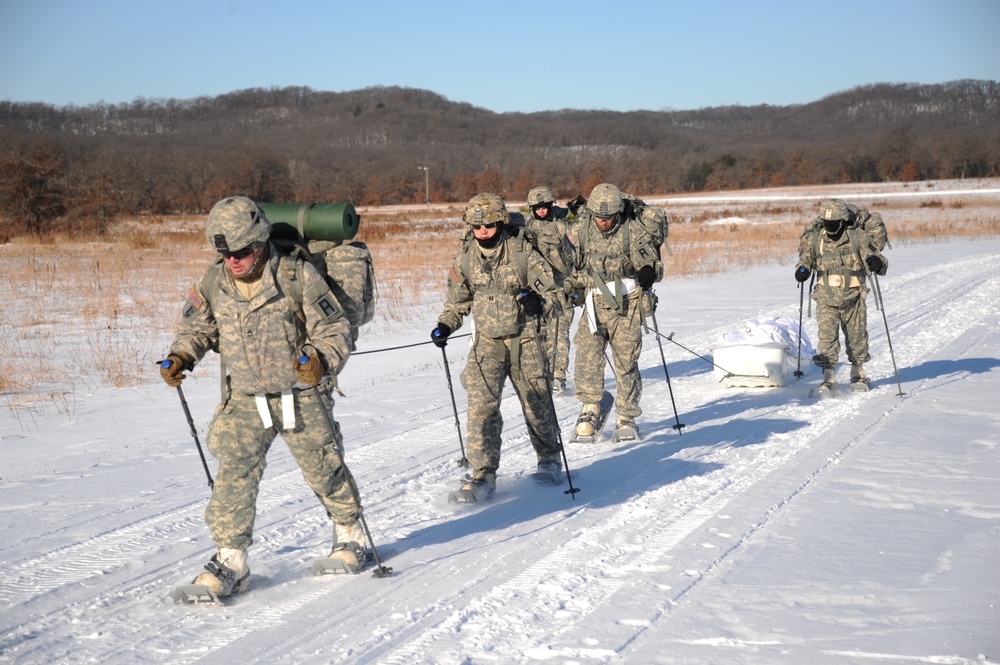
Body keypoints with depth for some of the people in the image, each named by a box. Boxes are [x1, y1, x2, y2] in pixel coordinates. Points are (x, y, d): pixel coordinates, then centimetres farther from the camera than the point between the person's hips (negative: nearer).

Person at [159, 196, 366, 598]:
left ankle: (350, 535, 34)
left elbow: (334, 328, -10)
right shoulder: (212, 285, -2)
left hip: (300, 396, -3)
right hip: (245, 399, 3)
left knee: (324, 471, 9)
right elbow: (196, 329, 13)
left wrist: (321, 360, -29)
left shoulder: (297, 276, -15)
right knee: (234, 475, -9)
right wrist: (179, 358, -6)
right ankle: (230, 560, -1)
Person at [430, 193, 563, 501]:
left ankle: (549, 459, 33)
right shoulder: (464, 259, 2)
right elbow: (457, 302, 14)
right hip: (487, 342, 1)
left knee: (536, 404, 8)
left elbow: (550, 287, -2)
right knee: (482, 406, -13)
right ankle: (483, 475, -10)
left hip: (524, 340, -1)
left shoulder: (522, 251, -6)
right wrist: (445, 326, -3)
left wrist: (539, 300, -24)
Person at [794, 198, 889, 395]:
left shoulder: (858, 237, -8)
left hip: (853, 296, -1)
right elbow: (805, 259, 12)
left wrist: (876, 262, -32)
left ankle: (858, 372, 32)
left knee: (856, 335, 12)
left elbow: (874, 254, -8)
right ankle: (829, 378, -10)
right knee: (827, 336, -11)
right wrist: (802, 270, -10)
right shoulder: (814, 238, -1)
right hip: (826, 297, 1)